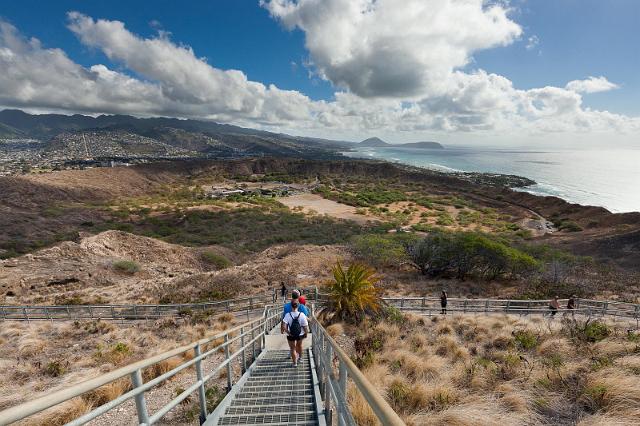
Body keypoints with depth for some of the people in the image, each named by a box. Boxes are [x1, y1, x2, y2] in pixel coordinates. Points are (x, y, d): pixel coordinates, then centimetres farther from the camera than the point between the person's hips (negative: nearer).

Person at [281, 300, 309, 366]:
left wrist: (288, 332, -11)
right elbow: (306, 327, -17)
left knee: (292, 349, 21)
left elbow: (284, 327, -29)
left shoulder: (287, 315, -23)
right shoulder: (302, 315, -22)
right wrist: (306, 334, 1)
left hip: (291, 335, -2)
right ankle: (299, 357, 51)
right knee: (299, 345, 32)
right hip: (300, 335, 2)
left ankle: (295, 363, 32)